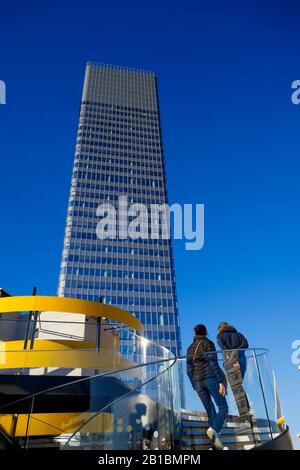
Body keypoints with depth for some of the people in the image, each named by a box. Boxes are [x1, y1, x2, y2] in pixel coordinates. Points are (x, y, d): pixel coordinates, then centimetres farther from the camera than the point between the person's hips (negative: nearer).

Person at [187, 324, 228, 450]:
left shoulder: (190, 348, 15)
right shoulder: (208, 343, -1)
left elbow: (189, 371, 13)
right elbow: (213, 364, -12)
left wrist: (195, 388, 19)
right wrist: (221, 382, -13)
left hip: (198, 382, 5)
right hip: (211, 379, -5)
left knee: (211, 413, 10)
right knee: (223, 409, 1)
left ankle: (218, 448, 4)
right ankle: (214, 429, -27)